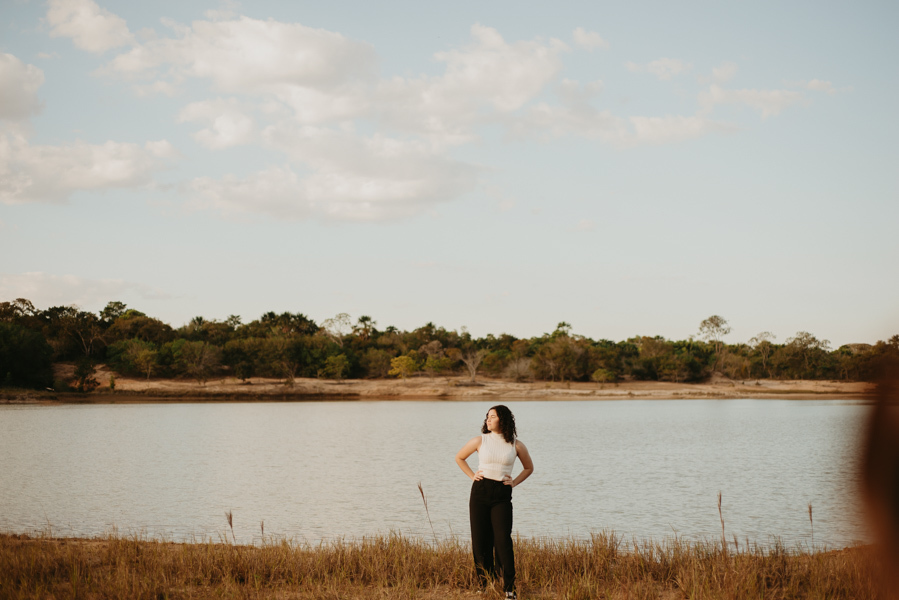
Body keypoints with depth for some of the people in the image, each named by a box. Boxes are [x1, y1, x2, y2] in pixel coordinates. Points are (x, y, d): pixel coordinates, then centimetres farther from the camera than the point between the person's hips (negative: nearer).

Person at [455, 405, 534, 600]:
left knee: (503, 540, -10)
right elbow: (459, 458, 17)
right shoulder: (480, 441, 2)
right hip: (480, 491, 1)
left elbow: (529, 467, 18)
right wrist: (472, 476, 7)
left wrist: (514, 482, 5)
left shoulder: (516, 445, 2)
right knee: (480, 540, 3)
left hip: (502, 496, -1)